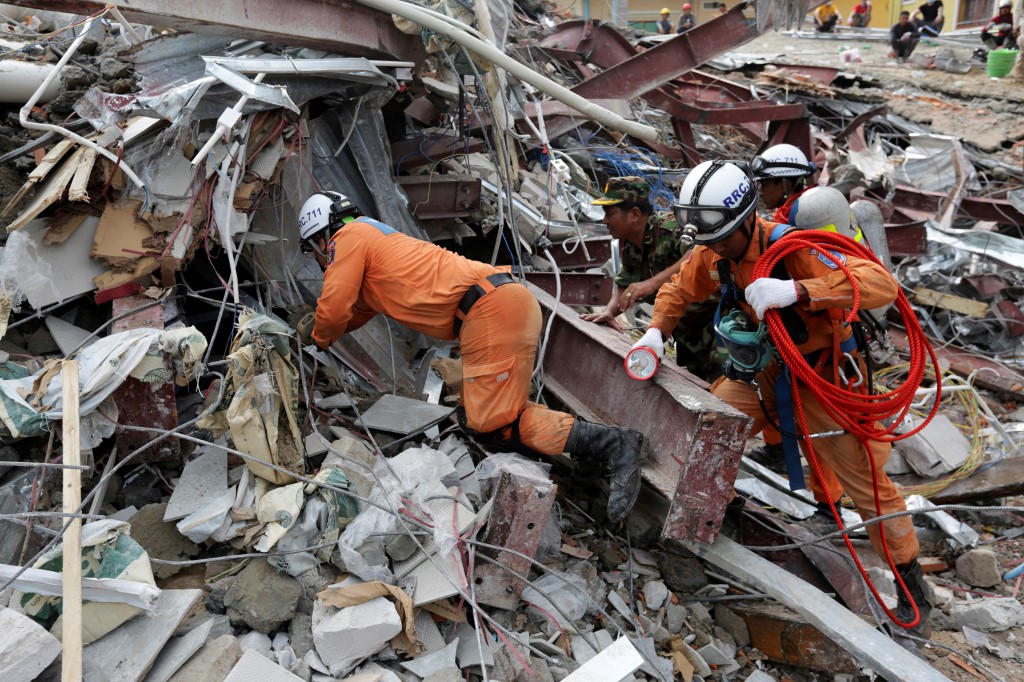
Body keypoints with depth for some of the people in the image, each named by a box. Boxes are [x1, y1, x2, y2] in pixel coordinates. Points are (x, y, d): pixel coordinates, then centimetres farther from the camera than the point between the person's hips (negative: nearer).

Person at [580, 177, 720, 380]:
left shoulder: (671, 228, -27)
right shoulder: (628, 245, 1)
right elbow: (624, 281, 10)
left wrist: (652, 283, -50)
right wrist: (609, 311, -10)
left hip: (714, 323, -9)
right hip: (687, 331, 9)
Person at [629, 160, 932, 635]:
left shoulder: (792, 247, -31)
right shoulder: (711, 255, -11)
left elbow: (882, 285, -40)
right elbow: (678, 290, 8)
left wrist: (797, 290, -52)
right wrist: (656, 333, -11)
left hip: (819, 374, -5)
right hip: (761, 369, 6)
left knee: (864, 480, 1)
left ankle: (911, 582, 20)